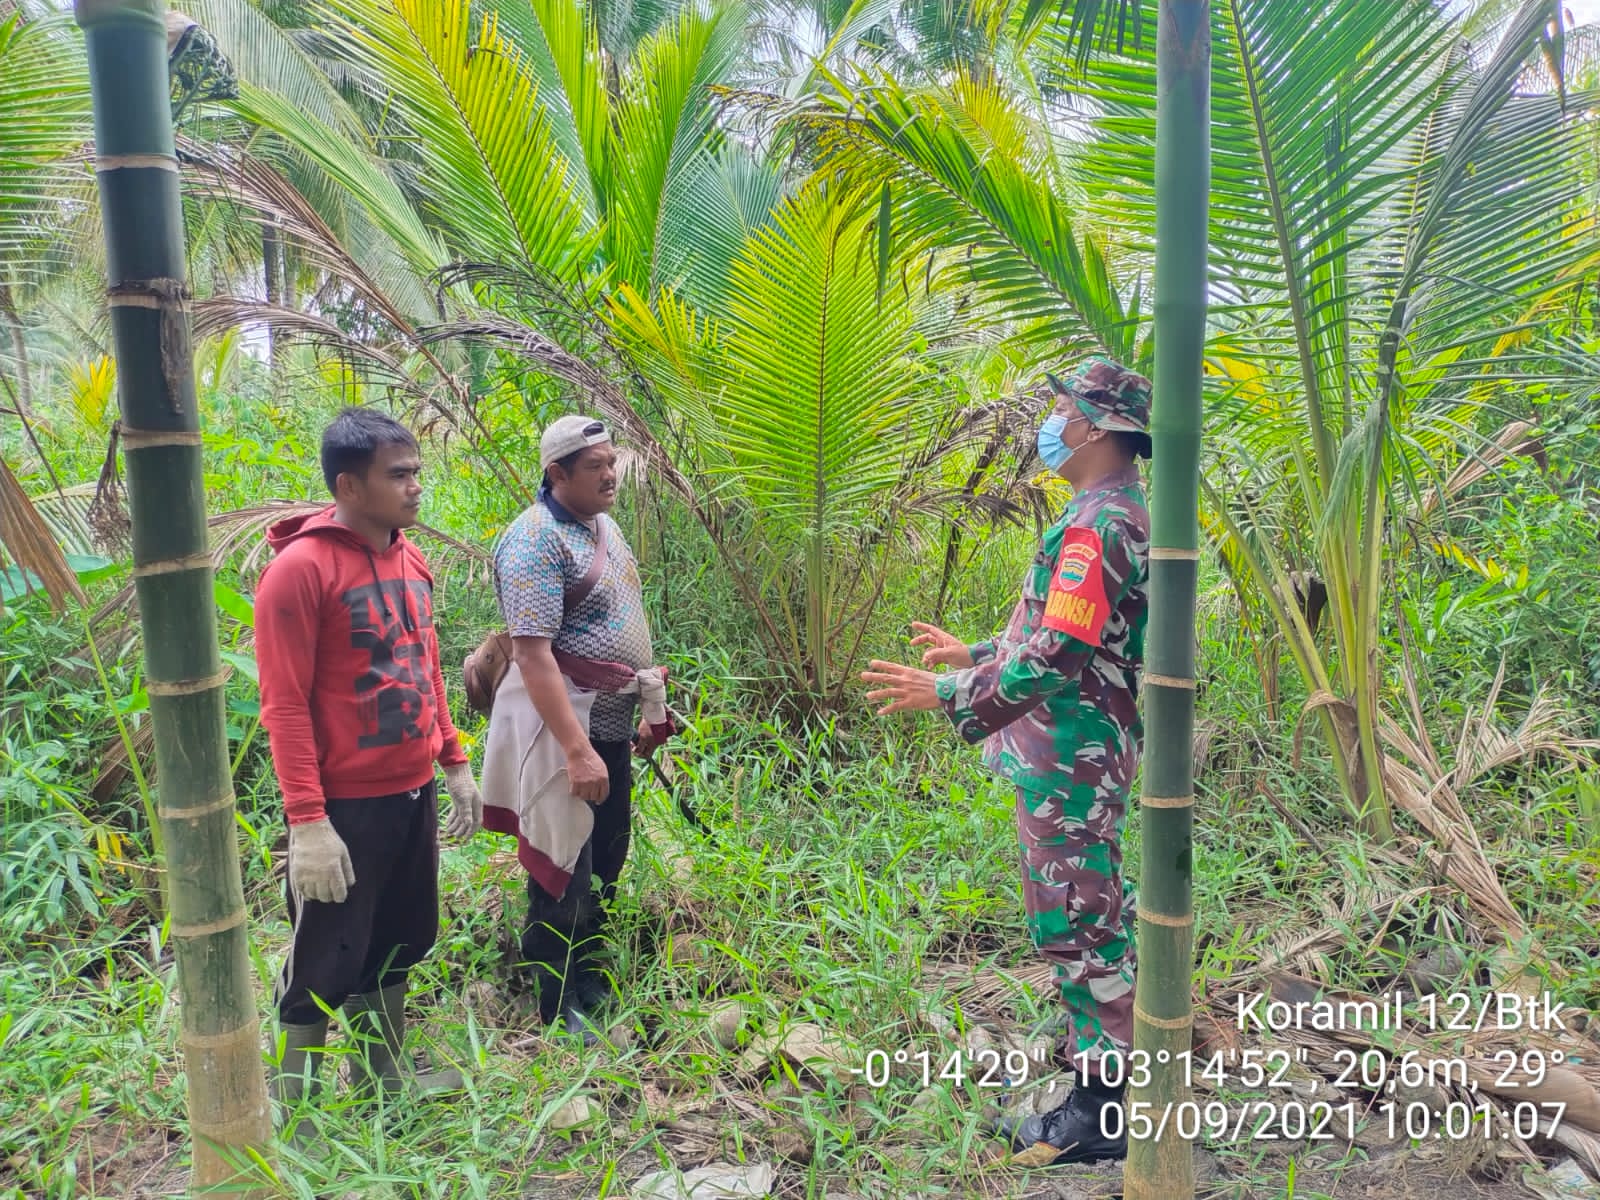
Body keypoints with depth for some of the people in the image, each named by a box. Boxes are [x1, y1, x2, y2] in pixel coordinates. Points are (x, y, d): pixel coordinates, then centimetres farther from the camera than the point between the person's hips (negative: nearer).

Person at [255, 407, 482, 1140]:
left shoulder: (408, 557, 7)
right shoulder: (301, 568, -17)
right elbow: (284, 706, -18)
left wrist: (454, 763, 13)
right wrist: (306, 822, -20)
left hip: (413, 793, 7)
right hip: (345, 805, -7)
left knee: (394, 947, 20)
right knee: (324, 966, 7)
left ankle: (384, 1075, 38)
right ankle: (293, 1112, 26)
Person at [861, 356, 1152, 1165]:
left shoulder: (1095, 525, -20)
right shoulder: (1117, 515, 14)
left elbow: (1056, 658, -26)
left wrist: (948, 694, -20)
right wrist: (976, 654, 25)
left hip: (1067, 758, -10)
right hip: (1082, 752, 10)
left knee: (1078, 924, -2)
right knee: (1091, 917, 19)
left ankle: (1097, 1114, 10)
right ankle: (1102, 1059, 33)